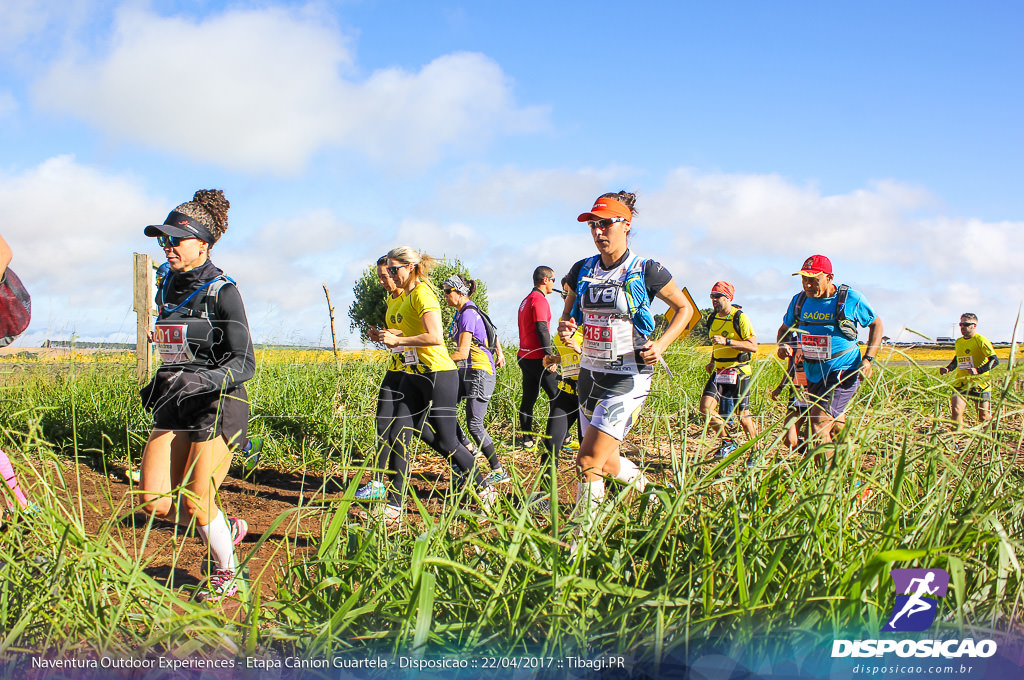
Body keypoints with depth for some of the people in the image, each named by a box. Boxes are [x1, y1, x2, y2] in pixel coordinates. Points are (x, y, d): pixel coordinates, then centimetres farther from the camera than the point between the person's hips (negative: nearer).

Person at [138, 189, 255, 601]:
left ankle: (227, 574, 21)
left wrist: (203, 380, -29)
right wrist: (159, 384, 20)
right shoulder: (169, 288, 11)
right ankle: (227, 529, 24)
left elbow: (244, 365, -15)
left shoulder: (222, 292, -11)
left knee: (195, 501, -4)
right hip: (175, 407, 7)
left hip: (218, 406, -7)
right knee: (153, 500, -1)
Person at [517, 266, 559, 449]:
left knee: (528, 398, 8)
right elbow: (542, 329, -20)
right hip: (537, 358, -9)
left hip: (525, 356, 9)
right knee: (557, 396, -2)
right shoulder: (539, 299, -12)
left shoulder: (526, 300, 18)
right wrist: (550, 356, -22)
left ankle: (526, 438, 9)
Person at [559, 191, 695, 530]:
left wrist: (662, 344, -10)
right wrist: (565, 328, -8)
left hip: (628, 377, -6)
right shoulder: (582, 271, 5)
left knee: (588, 460, -15)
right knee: (607, 463, 15)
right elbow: (568, 316, 16)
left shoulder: (646, 271, -9)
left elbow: (685, 308, 4)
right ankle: (649, 492, 44)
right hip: (590, 374, 6)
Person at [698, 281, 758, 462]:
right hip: (719, 372, 6)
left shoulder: (740, 318, -12)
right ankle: (727, 442, 9)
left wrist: (727, 341, -27)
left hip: (738, 373, -6)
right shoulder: (713, 319, 10)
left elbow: (753, 347, -19)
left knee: (742, 415, -2)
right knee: (705, 408, -10)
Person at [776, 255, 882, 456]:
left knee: (819, 422, -22)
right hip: (813, 374, 6)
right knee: (835, 427, 19)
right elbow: (784, 329, 19)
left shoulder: (851, 299, -8)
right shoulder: (799, 301, 3)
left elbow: (876, 324, 6)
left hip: (842, 372, -6)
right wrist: (783, 345, -6)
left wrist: (867, 359, -6)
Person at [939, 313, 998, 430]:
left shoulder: (981, 340, -9)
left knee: (984, 418, 6)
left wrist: (978, 370, -28)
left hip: (979, 384, -4)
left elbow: (994, 360, -16)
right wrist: (948, 369, 8)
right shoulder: (959, 342, 11)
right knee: (956, 410, -18)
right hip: (961, 383, 4)